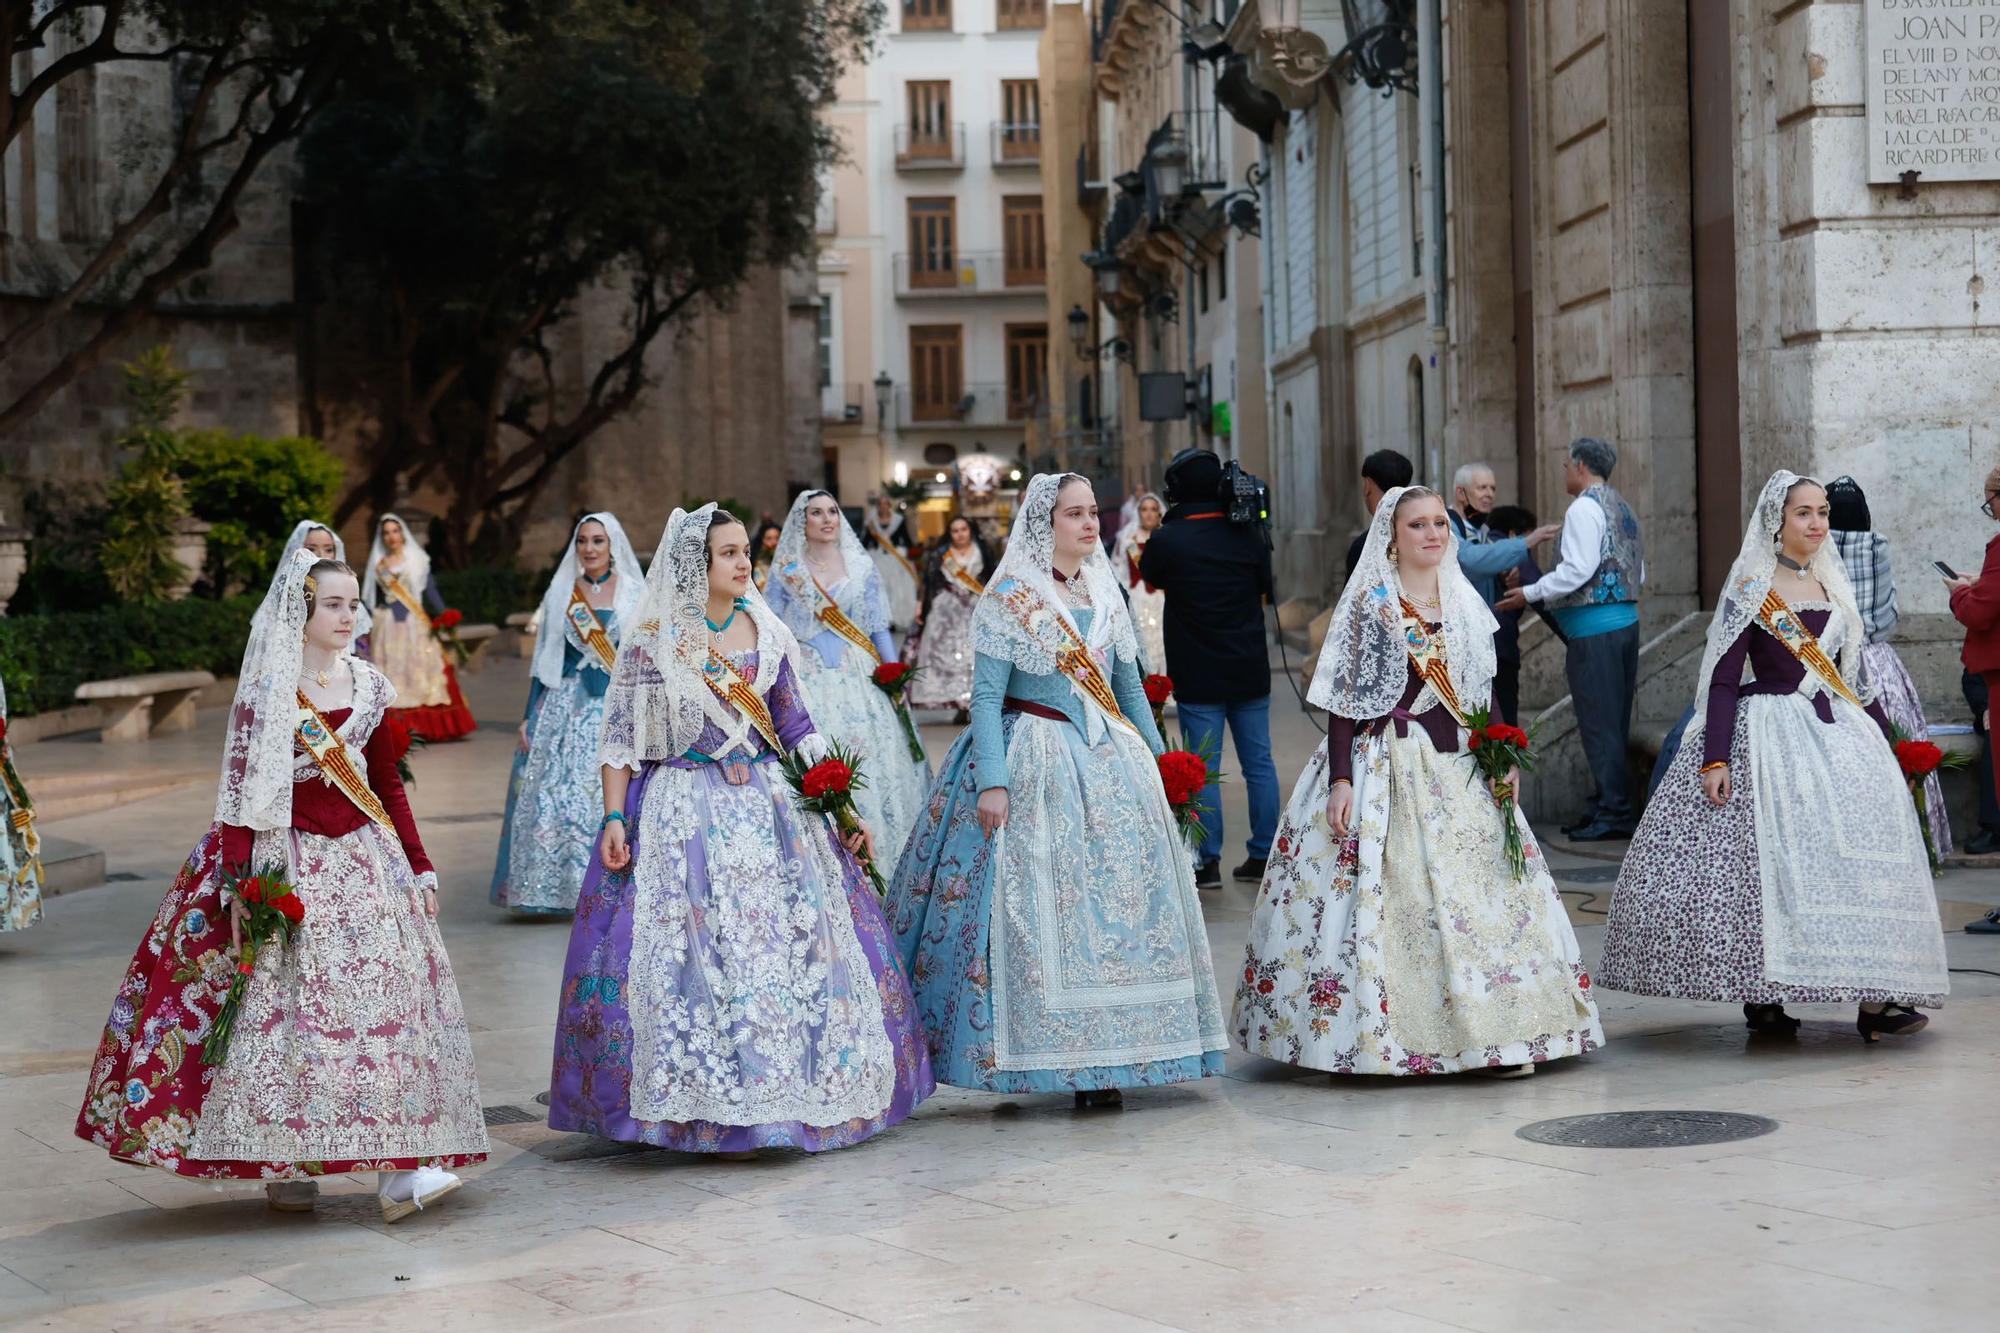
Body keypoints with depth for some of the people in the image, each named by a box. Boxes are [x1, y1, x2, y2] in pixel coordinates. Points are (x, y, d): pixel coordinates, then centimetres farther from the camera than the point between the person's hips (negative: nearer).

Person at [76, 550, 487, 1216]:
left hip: (365, 858, 4)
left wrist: (420, 864, 10)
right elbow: (241, 790, -7)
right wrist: (241, 884, -15)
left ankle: (400, 1166, -7)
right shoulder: (267, 688, -4)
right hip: (287, 862, -4)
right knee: (287, 1004, -2)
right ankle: (284, 1162, 11)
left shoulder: (369, 686, 9)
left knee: (389, 995, -5)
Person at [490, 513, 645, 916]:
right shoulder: (561, 594, 10)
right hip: (566, 709, 2)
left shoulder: (634, 595, 5)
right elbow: (544, 661, 12)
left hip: (618, 711, -2)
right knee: (557, 798, -6)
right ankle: (555, 889, 2)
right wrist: (529, 717, 6)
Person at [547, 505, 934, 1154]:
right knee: (694, 956, -7)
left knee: (793, 944, 2)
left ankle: (788, 1092, 15)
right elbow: (620, 734, -2)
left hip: (768, 804, 4)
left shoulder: (767, 633, 7)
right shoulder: (652, 637, -4)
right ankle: (711, 1107, 4)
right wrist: (613, 819, -9)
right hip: (682, 811, -4)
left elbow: (796, 727, 12)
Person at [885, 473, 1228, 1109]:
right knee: (1038, 900, -8)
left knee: (1119, 897, 2)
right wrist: (992, 781, -18)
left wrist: (1158, 764, 14)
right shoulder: (1009, 596, -4)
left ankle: (1103, 1056, 7)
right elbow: (986, 695, -9)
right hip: (1035, 763, -5)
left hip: (1110, 761, 6)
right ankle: (1050, 1052, 0)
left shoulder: (1105, 591, 12)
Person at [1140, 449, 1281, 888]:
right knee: (1259, 764, 10)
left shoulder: (1167, 540, -12)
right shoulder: (1249, 536, -1)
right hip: (1250, 671, 3)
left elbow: (1150, 578, 9)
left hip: (1198, 678, -3)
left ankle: (1209, 863, 3)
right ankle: (1262, 857, 14)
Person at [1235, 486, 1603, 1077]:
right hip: (1388, 767, -5)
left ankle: (1494, 1032, 7)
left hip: (1458, 766, 5)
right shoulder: (1369, 603, -3)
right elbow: (1345, 699, -7)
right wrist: (1341, 780, -15)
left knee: (1481, 891, 2)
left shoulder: (1464, 602, 12)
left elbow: (1478, 693, 17)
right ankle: (1383, 1034, -2)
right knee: (1393, 896, -8)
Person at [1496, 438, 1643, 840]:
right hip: (1625, 621, 10)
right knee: (1615, 723, 12)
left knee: (1598, 723, -6)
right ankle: (1612, 806, 16)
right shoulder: (1622, 508, 18)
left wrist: (1531, 594, -11)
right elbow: (1638, 572, 20)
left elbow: (1578, 569, -19)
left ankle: (1613, 812, -5)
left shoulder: (1584, 508, -12)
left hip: (1595, 631, -10)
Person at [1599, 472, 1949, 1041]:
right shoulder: (1752, 589, -3)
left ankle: (1873, 997, -6)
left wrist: (1884, 740, 18)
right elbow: (1722, 678, -8)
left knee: (1857, 852, -5)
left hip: (1837, 731, 6)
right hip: (1771, 734, -6)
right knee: (1769, 859, -10)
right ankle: (1760, 998, -1)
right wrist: (1714, 759, -16)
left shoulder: (1832, 584, 14)